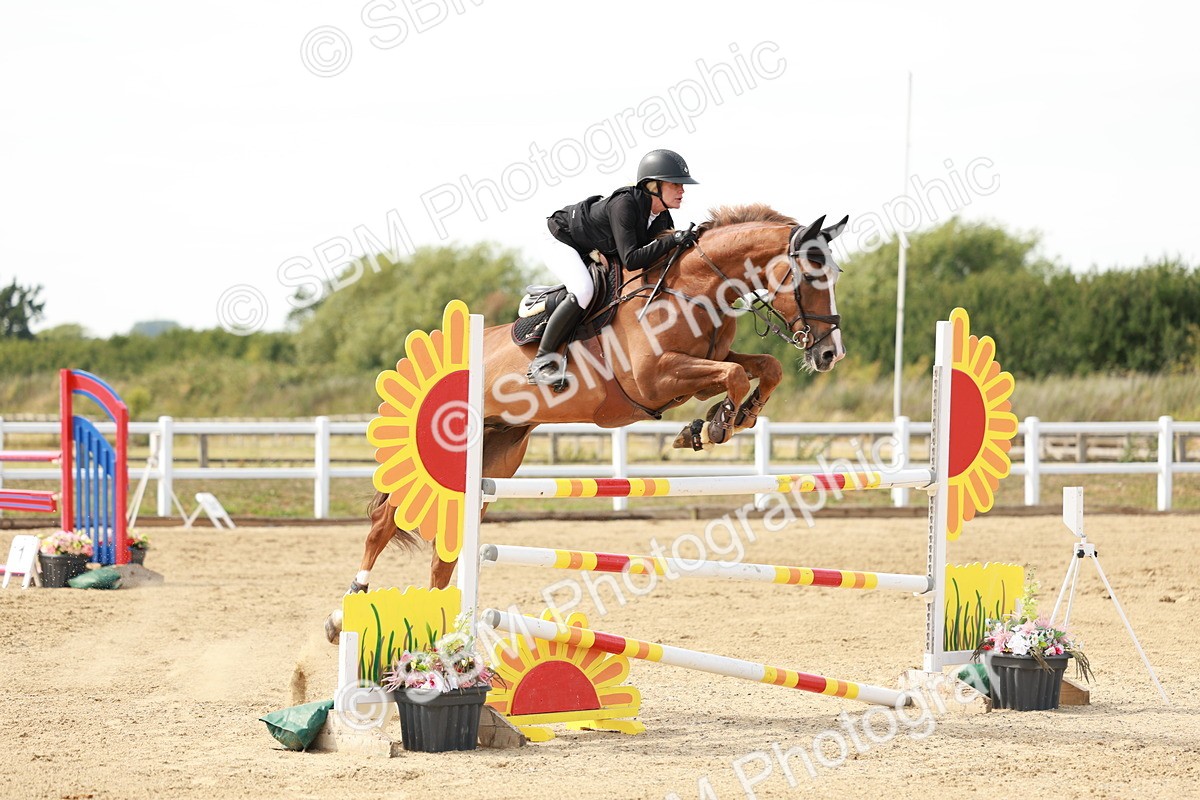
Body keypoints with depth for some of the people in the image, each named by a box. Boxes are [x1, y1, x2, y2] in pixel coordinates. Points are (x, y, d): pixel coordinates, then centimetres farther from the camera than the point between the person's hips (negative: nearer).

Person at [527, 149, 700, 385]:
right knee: (583, 291, -33)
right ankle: (542, 361, -24)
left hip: (597, 253, 9)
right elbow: (631, 260, -42)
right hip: (562, 243, -9)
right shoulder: (624, 204, -36)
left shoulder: (662, 219, -10)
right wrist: (672, 241, -45)